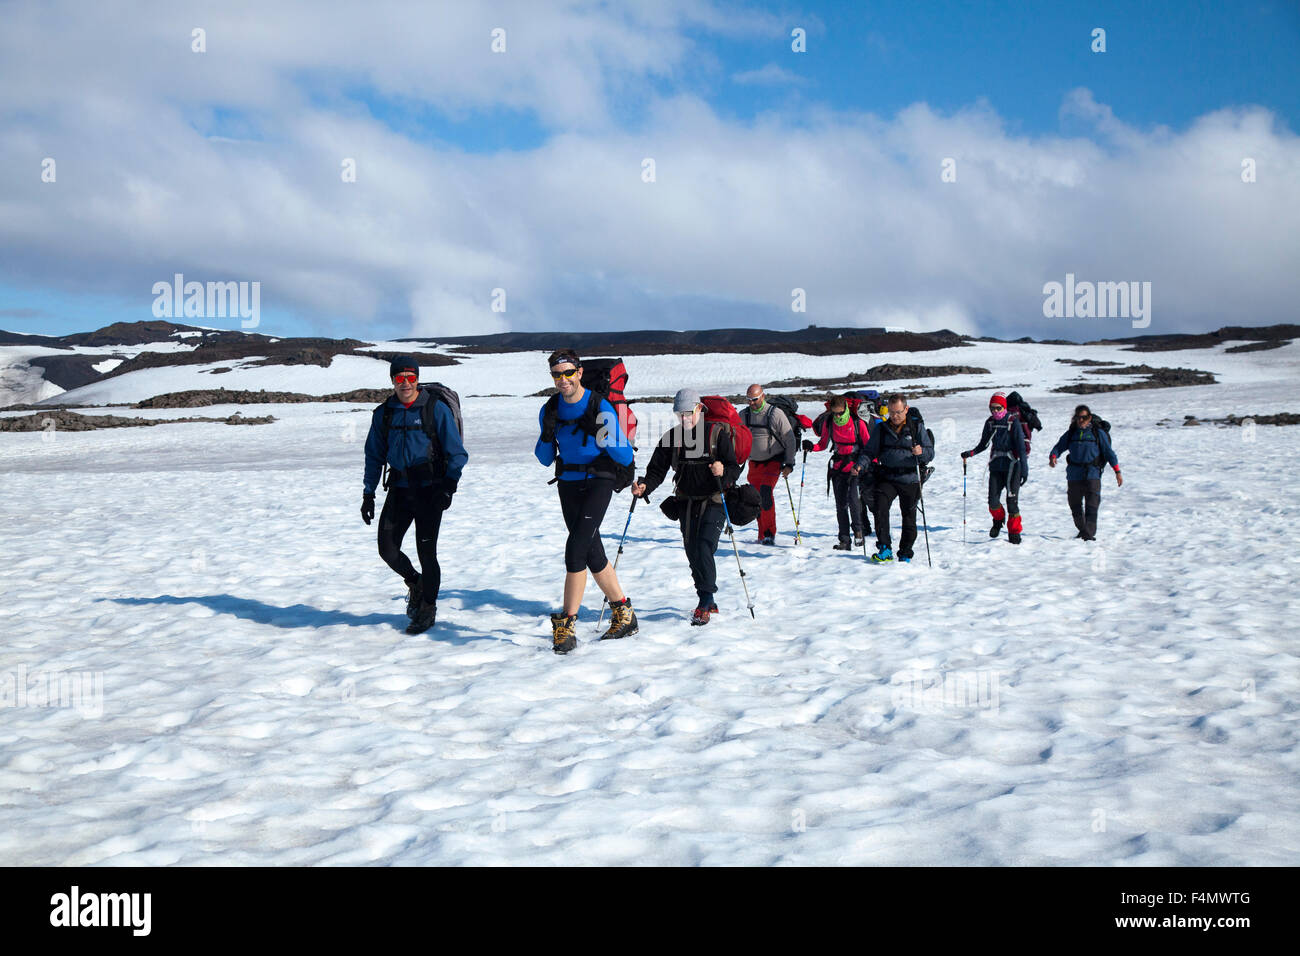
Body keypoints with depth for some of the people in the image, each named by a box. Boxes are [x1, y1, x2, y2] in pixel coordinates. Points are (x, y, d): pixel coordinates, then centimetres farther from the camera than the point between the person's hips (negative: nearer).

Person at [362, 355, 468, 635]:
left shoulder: (437, 409, -5)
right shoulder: (384, 413, 7)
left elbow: (457, 454, -5)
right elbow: (374, 456, 15)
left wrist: (448, 488, -16)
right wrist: (368, 494, 9)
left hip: (430, 490, -4)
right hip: (399, 489, 4)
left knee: (426, 551, -4)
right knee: (387, 549, -2)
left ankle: (428, 609, 15)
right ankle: (414, 583, 28)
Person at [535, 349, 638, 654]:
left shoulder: (601, 408, -10)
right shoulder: (550, 410, 5)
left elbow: (626, 457, -9)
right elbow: (545, 459, 9)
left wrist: (604, 438, -26)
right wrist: (547, 435, -10)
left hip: (598, 482, -6)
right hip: (568, 484, 6)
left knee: (576, 548, -18)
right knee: (592, 553, 10)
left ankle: (567, 625, -14)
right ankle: (623, 614, 25)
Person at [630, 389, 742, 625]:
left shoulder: (717, 433, -7)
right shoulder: (671, 437, 3)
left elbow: (735, 470, -9)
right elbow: (657, 470, 0)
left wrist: (723, 472, -32)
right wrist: (644, 486, -20)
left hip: (714, 501, -4)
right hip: (686, 503, 4)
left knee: (704, 547, -18)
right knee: (693, 553, 6)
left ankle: (705, 601, -11)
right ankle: (709, 603, 21)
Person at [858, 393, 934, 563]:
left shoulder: (916, 429, 4)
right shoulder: (882, 429, 9)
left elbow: (930, 453, 0)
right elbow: (869, 451, 11)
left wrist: (921, 452, -23)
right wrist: (860, 464, -8)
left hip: (909, 479, -1)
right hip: (887, 478, 1)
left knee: (909, 518, 5)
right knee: (880, 508, -21)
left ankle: (905, 554, 18)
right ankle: (884, 549, -19)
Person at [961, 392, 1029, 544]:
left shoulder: (1013, 421, -8)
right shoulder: (990, 422, 7)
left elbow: (1021, 446, -10)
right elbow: (983, 444, 17)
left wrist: (1024, 469, -15)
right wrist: (970, 453, 2)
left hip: (1012, 464, -4)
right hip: (996, 465, 4)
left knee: (1012, 500, -5)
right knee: (993, 501, -5)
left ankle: (1014, 531, 11)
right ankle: (998, 520, 27)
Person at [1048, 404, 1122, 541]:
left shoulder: (1098, 433, 3)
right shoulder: (1071, 433, 11)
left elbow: (1108, 452, 3)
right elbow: (1059, 446, 7)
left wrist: (1117, 471, -3)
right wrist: (1053, 456, -17)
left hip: (1092, 474, -4)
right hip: (1074, 476, 4)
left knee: (1092, 505, -13)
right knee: (1075, 505, 11)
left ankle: (1090, 533, -13)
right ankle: (1082, 531, 28)